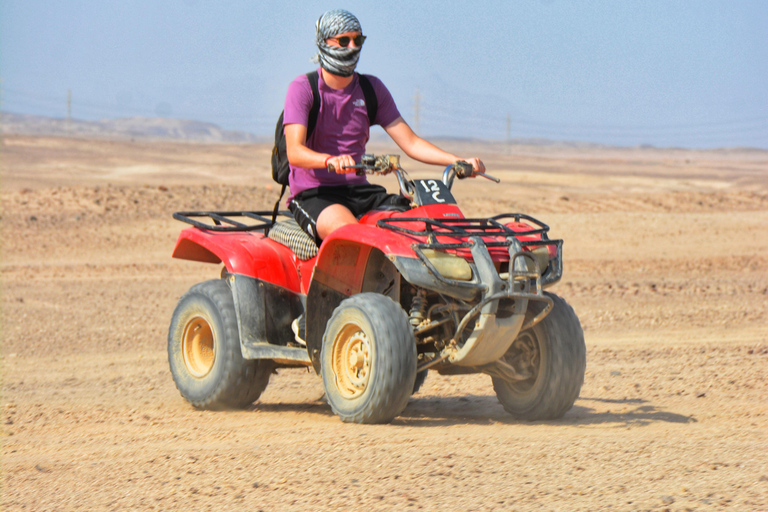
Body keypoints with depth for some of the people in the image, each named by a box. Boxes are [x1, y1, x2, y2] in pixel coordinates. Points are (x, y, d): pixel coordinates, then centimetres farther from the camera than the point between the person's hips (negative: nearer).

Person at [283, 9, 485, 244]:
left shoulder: (372, 88, 12)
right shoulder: (302, 88, -4)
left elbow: (410, 143, 9)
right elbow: (295, 152, -18)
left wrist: (460, 162, -6)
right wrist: (331, 160, -40)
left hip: (359, 190, 5)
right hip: (313, 195, -5)